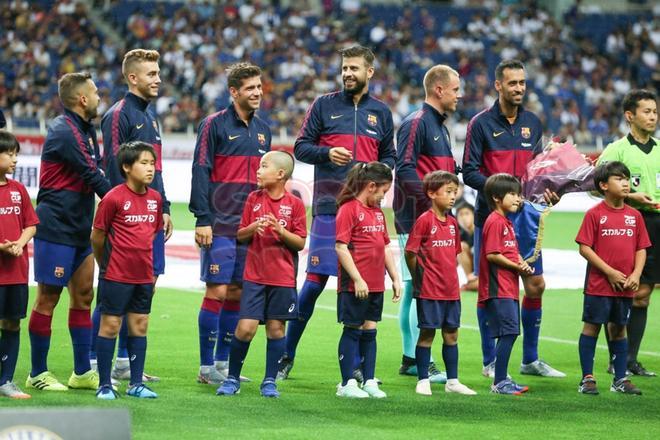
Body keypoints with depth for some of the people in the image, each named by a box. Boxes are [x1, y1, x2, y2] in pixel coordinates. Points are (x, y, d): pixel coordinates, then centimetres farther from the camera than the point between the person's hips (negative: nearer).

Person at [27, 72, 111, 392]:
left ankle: (82, 372, 16)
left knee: (83, 295, 10)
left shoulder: (85, 130, 15)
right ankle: (38, 374, 4)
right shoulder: (64, 132, -16)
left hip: (79, 230, 10)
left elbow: (94, 176, 14)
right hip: (55, 229, -10)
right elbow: (93, 177, -18)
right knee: (48, 299, -3)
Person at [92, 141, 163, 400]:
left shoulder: (155, 198, 5)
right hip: (116, 275, -6)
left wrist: (152, 271, 15)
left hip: (144, 276, 6)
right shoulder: (114, 198, -13)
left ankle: (136, 383, 17)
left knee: (140, 325, 9)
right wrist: (105, 265, 6)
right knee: (110, 325, 1)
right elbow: (97, 237, -5)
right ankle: (104, 385, 6)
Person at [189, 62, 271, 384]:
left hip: (251, 225, 6)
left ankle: (223, 362, 15)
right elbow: (200, 172, -8)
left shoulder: (262, 129, 15)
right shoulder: (214, 125, -5)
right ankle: (206, 367, -2)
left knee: (236, 292, 8)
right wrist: (202, 219, -14)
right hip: (220, 225, -6)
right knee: (217, 291, -8)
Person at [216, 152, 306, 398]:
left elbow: (301, 243, -2)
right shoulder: (254, 199, 5)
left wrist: (280, 230, -18)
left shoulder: (294, 204, -2)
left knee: (276, 328, 2)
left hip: (283, 278, -1)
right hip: (254, 275, 1)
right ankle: (232, 379, 8)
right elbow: (240, 236, 9)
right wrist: (254, 227, -11)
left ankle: (270, 381, 13)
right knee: (245, 328, -6)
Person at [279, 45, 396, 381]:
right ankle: (287, 356, 8)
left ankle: (356, 362, 10)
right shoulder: (324, 105, 5)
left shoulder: (380, 112, 14)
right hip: (329, 208, -3)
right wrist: (327, 153, -14)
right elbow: (301, 147, 4)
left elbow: (389, 156, 19)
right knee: (314, 281, -4)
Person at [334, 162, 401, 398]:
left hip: (376, 285, 7)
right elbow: (341, 247, -15)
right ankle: (347, 384, 5)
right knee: (353, 331, -1)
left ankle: (369, 382, 14)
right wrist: (357, 279, -18)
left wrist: (395, 278, 15)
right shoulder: (349, 209, -10)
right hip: (355, 285, -7)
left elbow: (386, 247, 20)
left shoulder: (377, 212, 15)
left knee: (369, 330, 10)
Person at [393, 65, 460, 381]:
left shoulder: (439, 126, 20)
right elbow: (405, 170, -18)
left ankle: (411, 359, 15)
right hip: (416, 219, -10)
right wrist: (431, 198, -23)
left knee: (413, 289, 12)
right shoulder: (416, 123, -10)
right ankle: (419, 360, -10)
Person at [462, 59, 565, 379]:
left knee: (536, 286, 5)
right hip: (490, 217, -5)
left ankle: (530, 359, 16)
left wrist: (547, 190, 0)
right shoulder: (481, 123, -4)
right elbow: (469, 172, -7)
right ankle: (490, 362, 8)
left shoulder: (532, 123, 12)